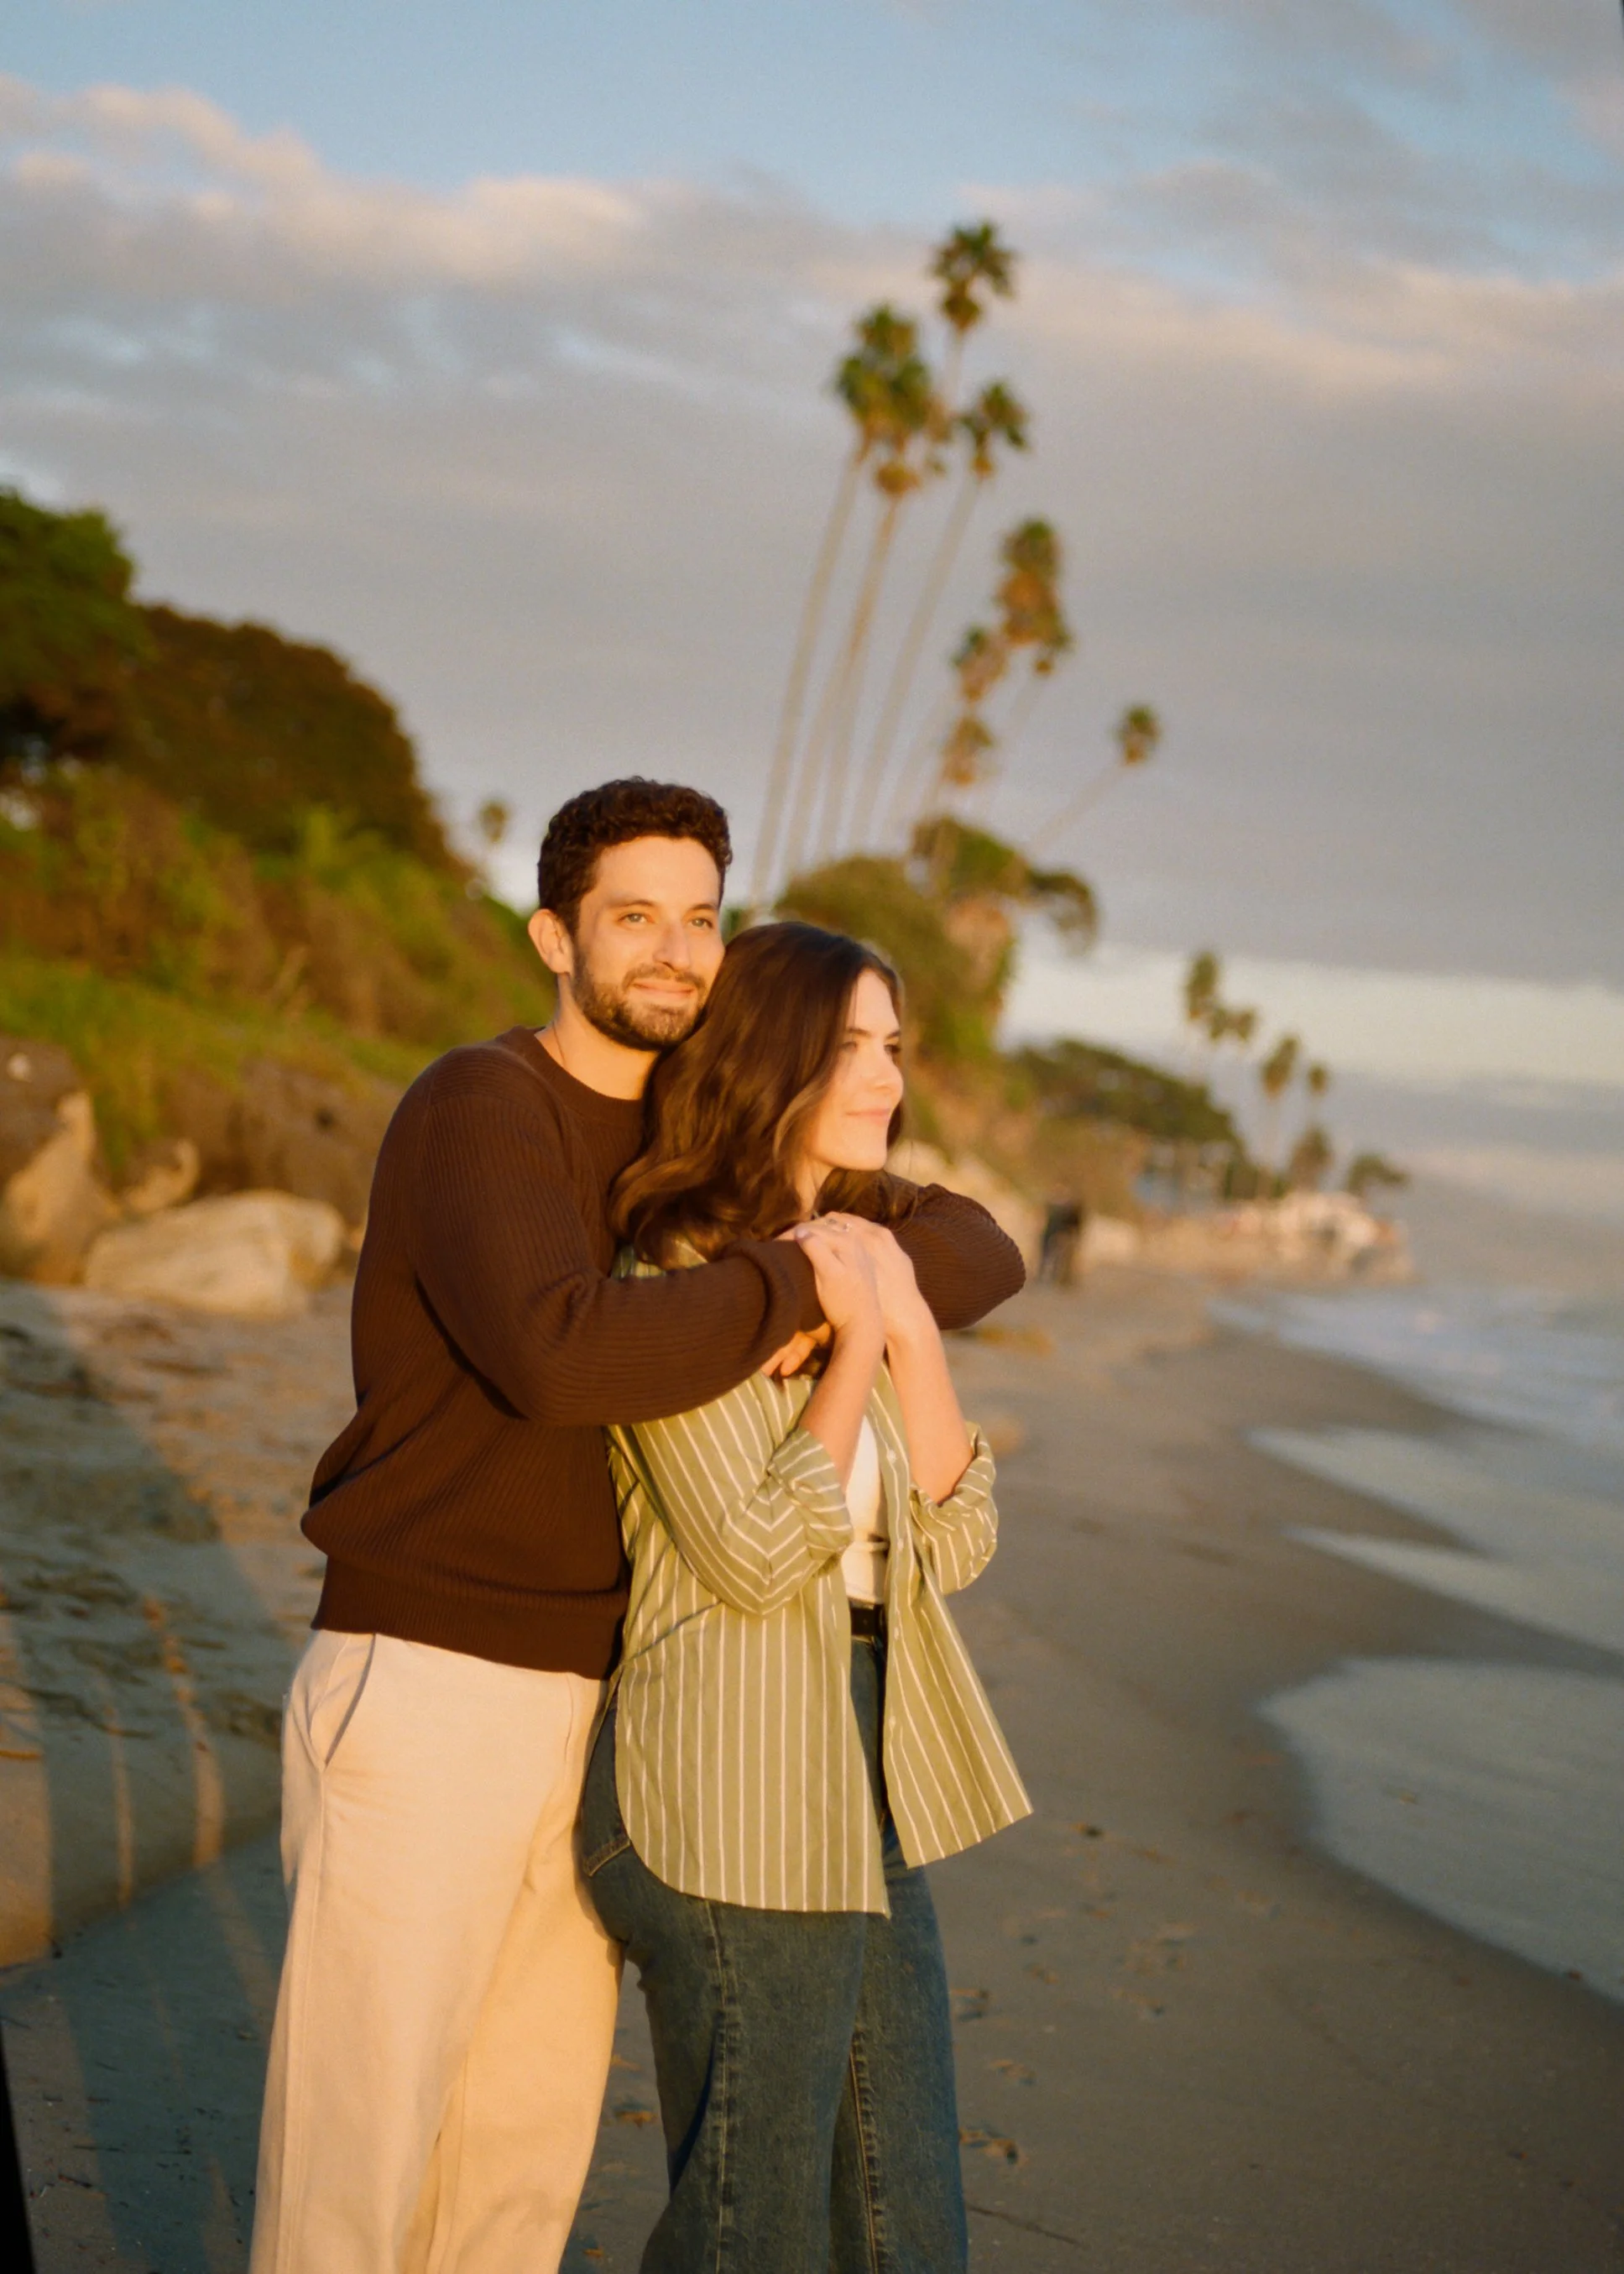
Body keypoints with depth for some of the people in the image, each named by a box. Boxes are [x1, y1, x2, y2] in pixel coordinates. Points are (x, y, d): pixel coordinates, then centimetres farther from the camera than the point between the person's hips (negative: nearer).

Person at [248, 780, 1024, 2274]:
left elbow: (979, 1252, 7)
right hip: (422, 1686, -7)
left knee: (534, 2131, 13)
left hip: (591, 1700, 7)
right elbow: (556, 1355, -32)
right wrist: (795, 1279, -21)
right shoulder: (478, 1108, -14)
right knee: (361, 2121, -2)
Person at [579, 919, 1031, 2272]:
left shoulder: (862, 1264, 13)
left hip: (868, 1789, 8)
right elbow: (757, 1557, -19)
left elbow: (956, 1542, 5)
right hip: (735, 1801, -8)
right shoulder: (683, 1285, -11)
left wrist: (909, 1324, -6)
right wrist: (856, 1339, -13)